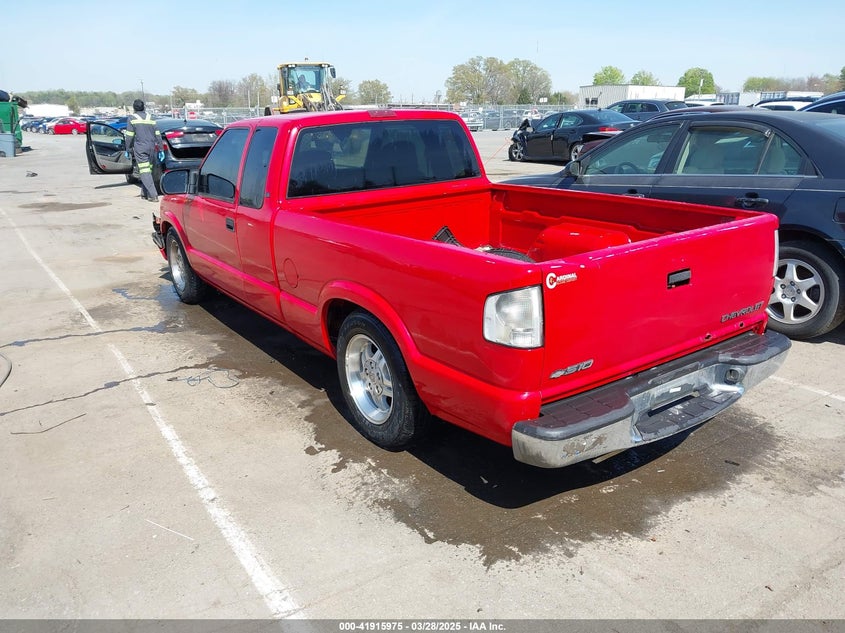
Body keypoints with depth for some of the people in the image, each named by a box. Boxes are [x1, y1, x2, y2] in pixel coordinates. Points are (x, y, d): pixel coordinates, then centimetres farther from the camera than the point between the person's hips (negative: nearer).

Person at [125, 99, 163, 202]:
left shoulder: (132, 118, 0)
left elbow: (130, 136, -4)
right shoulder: (151, 118, 12)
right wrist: (160, 150, 11)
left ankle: (153, 195, -19)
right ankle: (144, 193, 24)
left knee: (144, 172, -8)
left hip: (140, 148, -5)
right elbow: (157, 135, 8)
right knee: (148, 170, 15)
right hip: (151, 147, 5)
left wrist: (128, 150, 4)